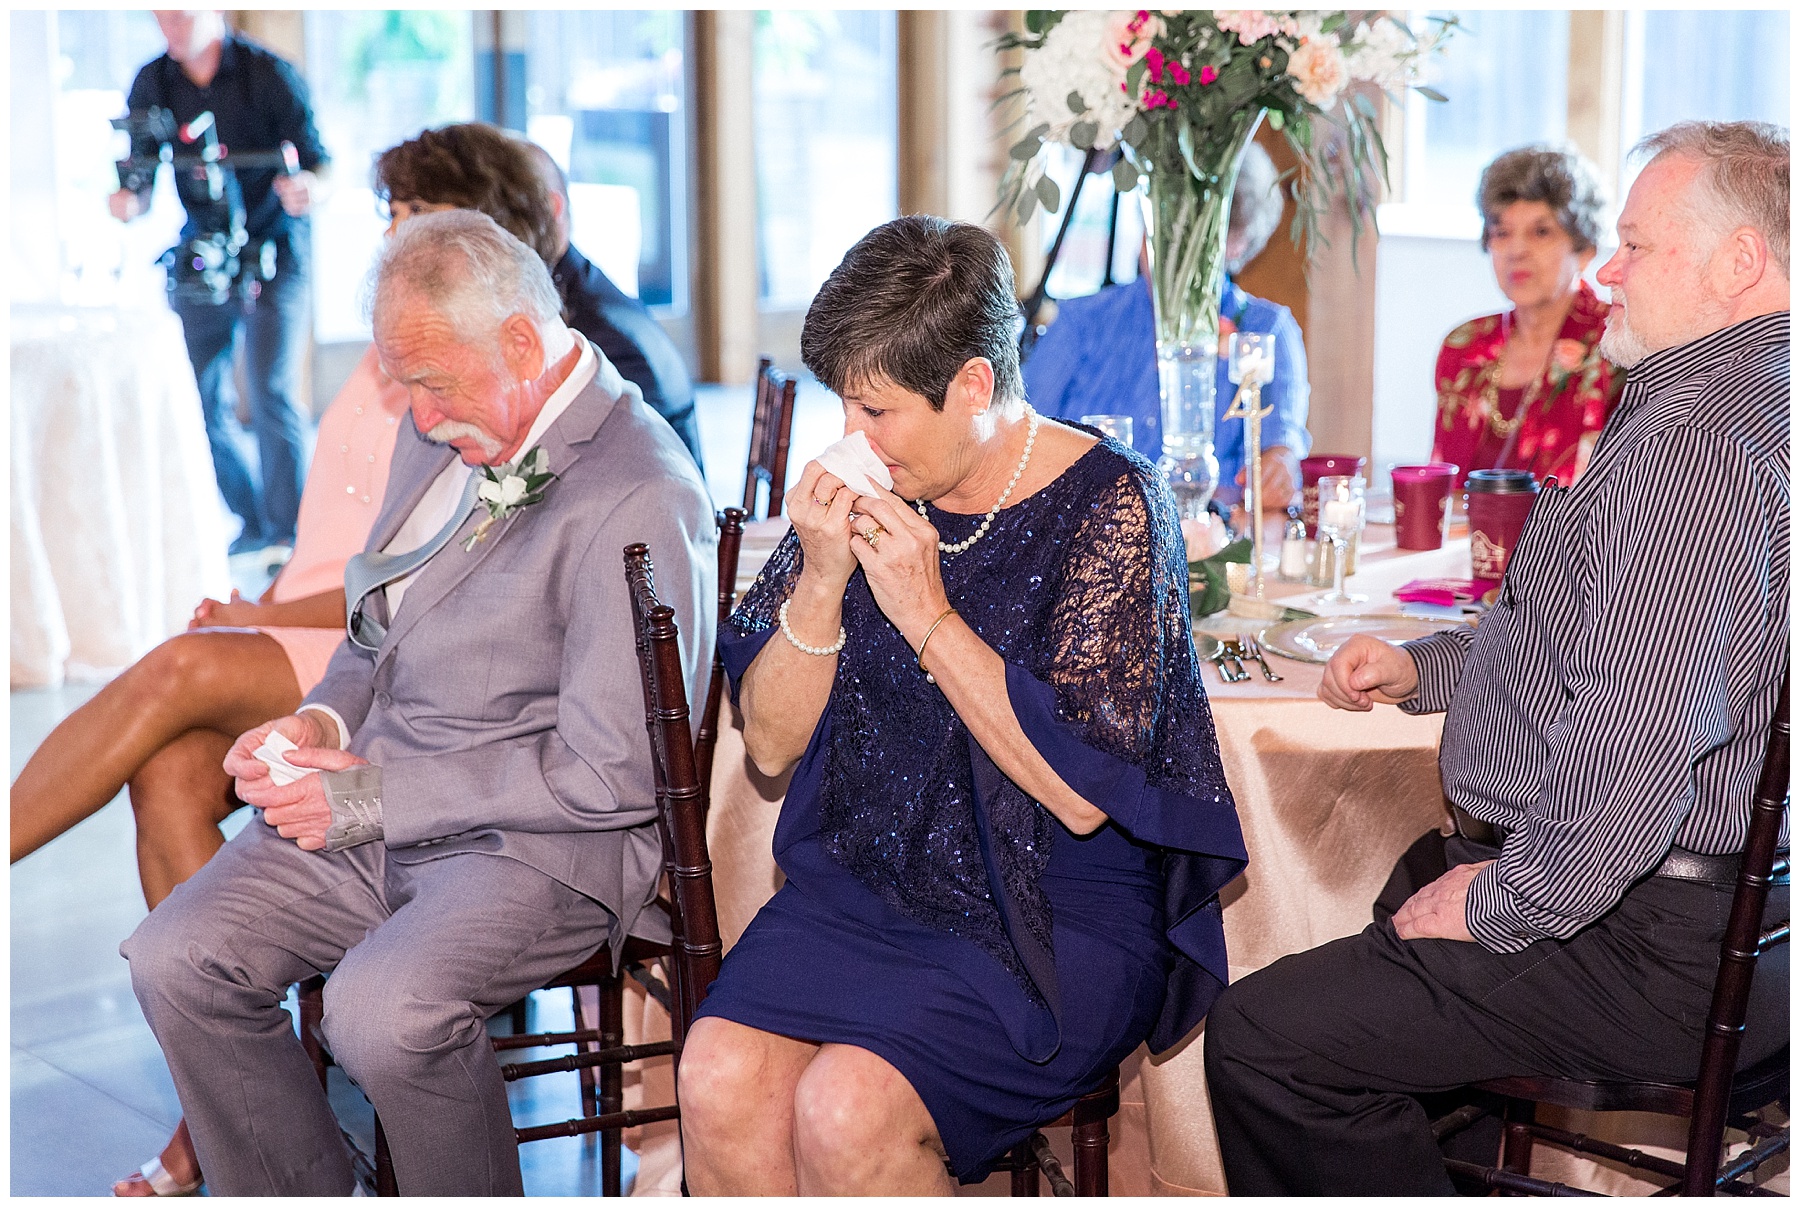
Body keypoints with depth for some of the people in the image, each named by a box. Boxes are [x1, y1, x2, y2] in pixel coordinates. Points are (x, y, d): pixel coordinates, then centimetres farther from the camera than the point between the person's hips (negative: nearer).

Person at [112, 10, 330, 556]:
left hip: (273, 251, -4)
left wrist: (307, 190, -33)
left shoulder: (269, 73, -8)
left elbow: (316, 161, -9)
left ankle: (287, 535, -1)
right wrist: (130, 200, -18)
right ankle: (251, 523, 21)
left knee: (271, 394, -12)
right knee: (200, 401, 3)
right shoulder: (151, 84, 4)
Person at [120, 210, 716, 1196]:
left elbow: (611, 773, -19)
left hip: (543, 843, -8)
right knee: (174, 958, -9)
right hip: (376, 805, 8)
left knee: (381, 1006, -31)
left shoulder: (643, 499, -17)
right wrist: (321, 723, 1)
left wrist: (378, 799, -16)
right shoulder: (444, 434, 10)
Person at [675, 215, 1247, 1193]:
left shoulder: (1108, 507, -9)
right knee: (719, 1083, -23)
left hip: (1057, 919, -4)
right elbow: (770, 744, 6)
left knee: (845, 1112, -27)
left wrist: (928, 616, -18)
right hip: (860, 882, 5)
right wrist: (819, 582, -10)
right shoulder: (864, 491, 5)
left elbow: (1081, 794, -15)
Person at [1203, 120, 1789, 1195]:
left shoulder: (1694, 442, -23)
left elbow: (1638, 749, -32)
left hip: (1642, 951, -12)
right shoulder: (1743, 403, 15)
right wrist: (1423, 668, 14)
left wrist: (1505, 903, -18)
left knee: (1261, 1039, -13)